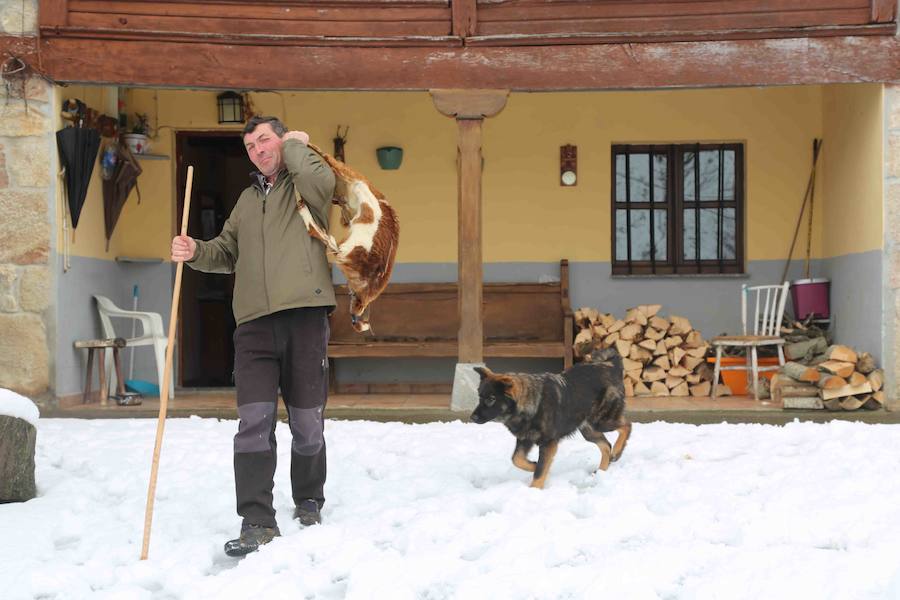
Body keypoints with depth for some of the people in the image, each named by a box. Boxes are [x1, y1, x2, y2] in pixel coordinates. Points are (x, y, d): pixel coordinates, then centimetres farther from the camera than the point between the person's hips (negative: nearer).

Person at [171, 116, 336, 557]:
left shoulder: (304, 182, 7)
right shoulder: (248, 199, 25)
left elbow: (322, 182, -18)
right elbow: (227, 253, 29)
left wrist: (294, 146, 0)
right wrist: (196, 252, 7)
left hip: (304, 315, -4)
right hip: (254, 322, 4)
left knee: (307, 422, 6)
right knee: (254, 421, -7)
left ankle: (308, 502, 27)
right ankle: (257, 520, -4)